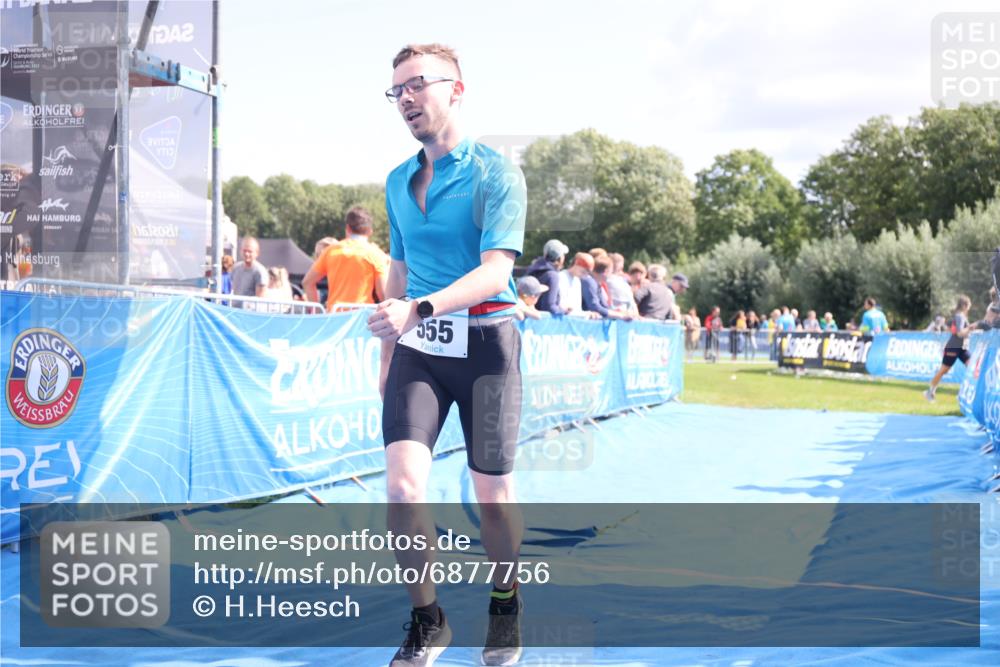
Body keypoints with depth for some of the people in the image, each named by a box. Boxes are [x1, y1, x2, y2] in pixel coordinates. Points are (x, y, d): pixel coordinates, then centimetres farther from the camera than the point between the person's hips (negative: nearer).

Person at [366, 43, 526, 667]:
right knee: (403, 482, -12)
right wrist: (387, 354, 21)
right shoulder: (397, 182, 12)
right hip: (416, 347, 4)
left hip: (485, 344, -4)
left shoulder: (496, 172, -7)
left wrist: (419, 308, -33)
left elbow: (495, 270, -19)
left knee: (492, 491, 5)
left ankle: (506, 605, 31)